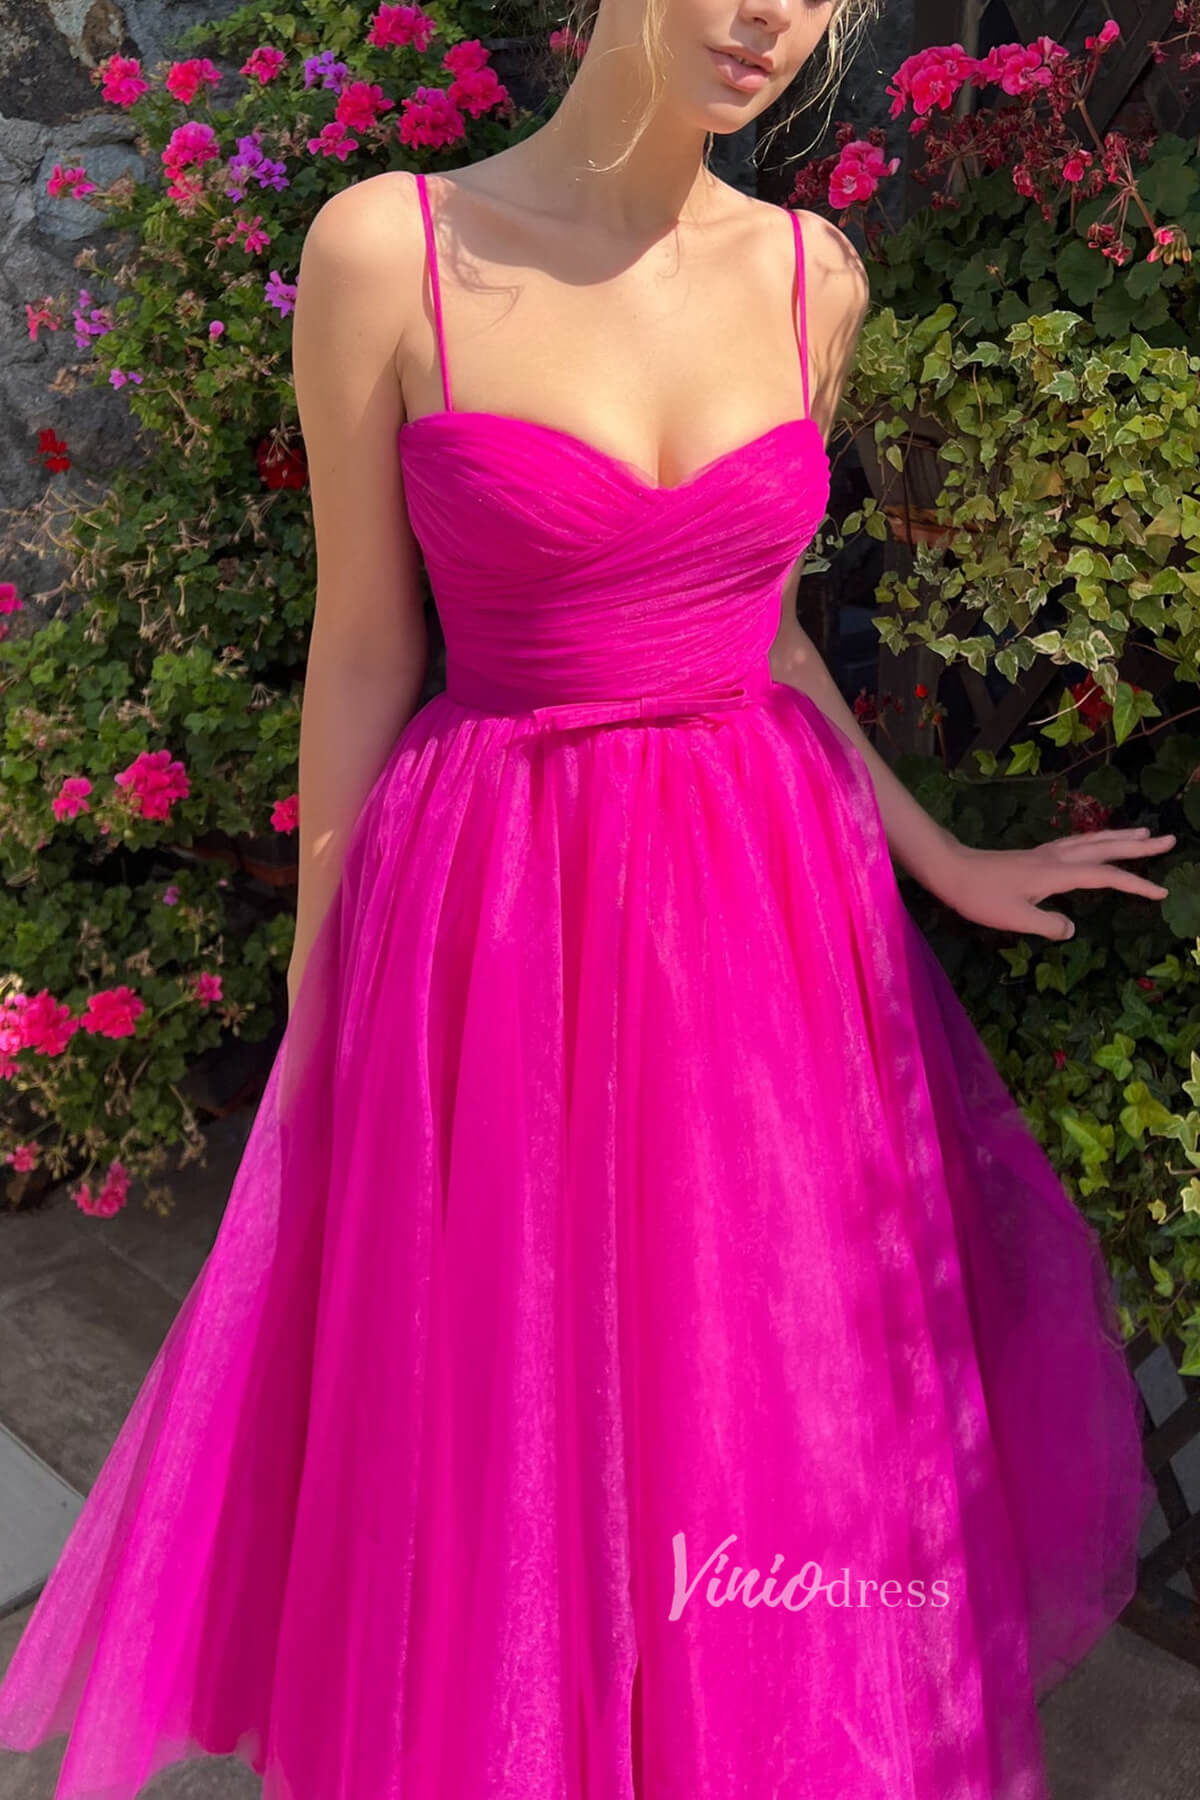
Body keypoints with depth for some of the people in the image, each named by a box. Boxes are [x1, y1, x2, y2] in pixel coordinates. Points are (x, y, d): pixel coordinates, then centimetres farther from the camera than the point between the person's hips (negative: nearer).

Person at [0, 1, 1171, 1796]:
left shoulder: (811, 274, 4)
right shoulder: (387, 248, -8)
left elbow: (760, 622, 12)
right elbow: (364, 654, -4)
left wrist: (938, 860, 11)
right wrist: (316, 978, 1)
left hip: (769, 908, 4)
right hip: (499, 920, -3)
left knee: (764, 1371, 18)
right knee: (502, 1413, 12)